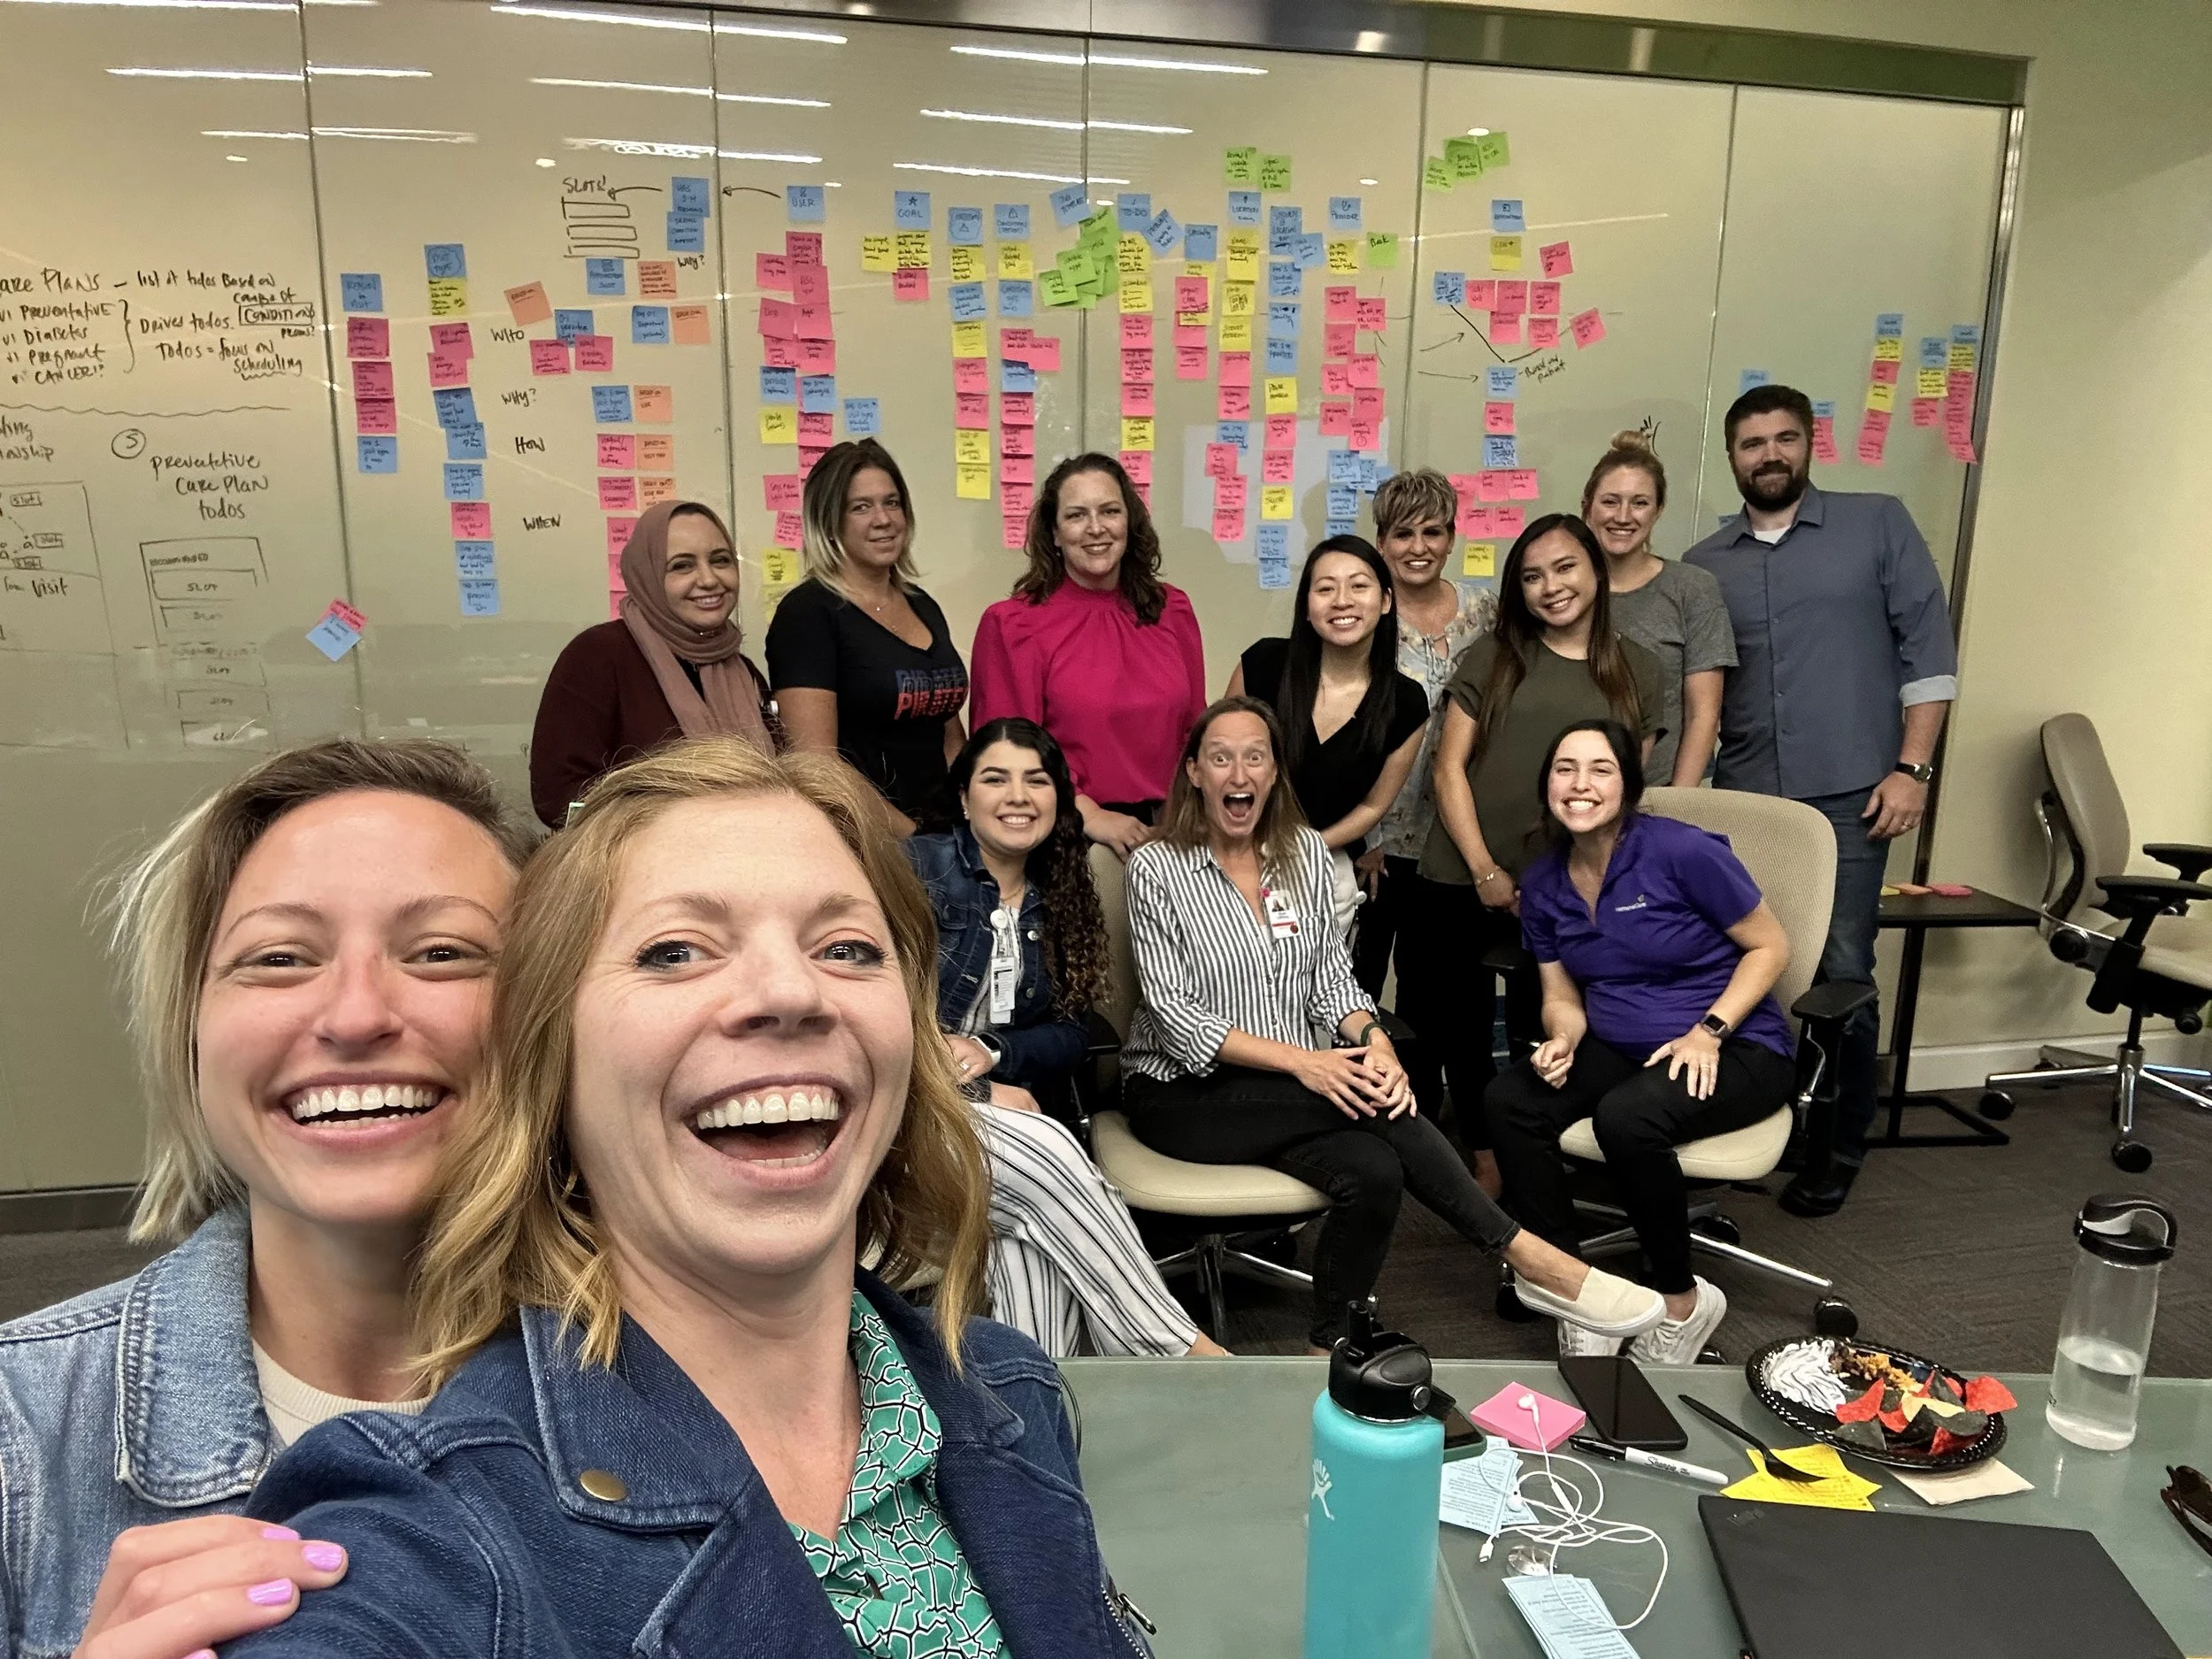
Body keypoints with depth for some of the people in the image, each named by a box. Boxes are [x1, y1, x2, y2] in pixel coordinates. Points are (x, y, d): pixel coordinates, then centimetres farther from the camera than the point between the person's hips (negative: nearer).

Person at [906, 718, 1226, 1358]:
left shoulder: (1058, 902, 14)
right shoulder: (919, 866, -3)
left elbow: (1071, 1037, 8)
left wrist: (993, 1053, -14)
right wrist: (986, 1092, -17)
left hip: (1000, 1098, 5)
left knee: (1034, 1231, -30)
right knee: (1049, 1152, -29)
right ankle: (1180, 1350, -21)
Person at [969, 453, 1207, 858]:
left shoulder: (1173, 610, 13)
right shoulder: (1011, 625, 1)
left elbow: (1196, 731, 16)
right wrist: (1092, 817, -13)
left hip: (1169, 834, 4)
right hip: (1069, 839, -3)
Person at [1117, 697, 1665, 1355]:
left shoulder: (1306, 851, 7)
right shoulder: (1157, 869, -8)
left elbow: (1331, 975, 6)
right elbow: (1175, 1016, -14)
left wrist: (1375, 1043, -17)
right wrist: (1300, 1060, -25)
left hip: (1294, 1094, 5)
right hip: (1184, 1096, -5)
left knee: (1372, 1172, -28)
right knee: (1370, 1103, -27)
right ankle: (1525, 1255, -18)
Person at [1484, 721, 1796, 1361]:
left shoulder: (1682, 852, -15)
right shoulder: (1542, 884, 2)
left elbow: (1770, 947, -6)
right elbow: (1562, 996, 9)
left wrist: (1709, 1030, -18)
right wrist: (1562, 1040, -14)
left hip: (1737, 1050, -5)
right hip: (1616, 1049, 5)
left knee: (1626, 1116, -35)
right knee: (1506, 1101, -22)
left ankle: (1684, 1302, -9)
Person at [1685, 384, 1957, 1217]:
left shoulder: (1878, 525, 5)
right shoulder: (1704, 564, 12)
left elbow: (1929, 649, 1)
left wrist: (1912, 768, -7)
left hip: (1847, 796, -2)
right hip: (1742, 802, 3)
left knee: (1842, 977, -1)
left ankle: (1838, 1149, 15)